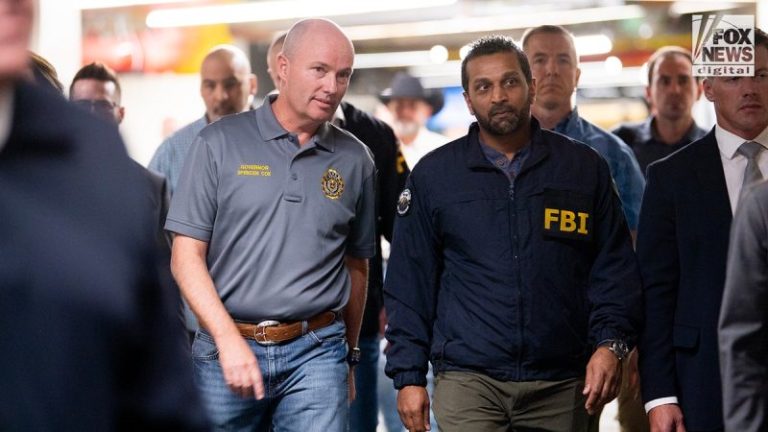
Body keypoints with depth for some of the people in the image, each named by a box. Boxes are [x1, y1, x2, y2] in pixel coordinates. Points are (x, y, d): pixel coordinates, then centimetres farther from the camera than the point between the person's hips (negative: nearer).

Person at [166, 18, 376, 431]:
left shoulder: (354, 160, 8)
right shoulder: (219, 143, 0)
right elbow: (186, 255, -3)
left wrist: (350, 354, 22)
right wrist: (228, 340, -12)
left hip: (316, 353, 1)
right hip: (226, 346, -1)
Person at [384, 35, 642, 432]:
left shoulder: (584, 167, 6)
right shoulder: (433, 175, 4)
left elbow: (615, 266, 7)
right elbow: (410, 281, 5)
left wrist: (610, 343, -7)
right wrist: (408, 376, 1)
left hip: (562, 384, 1)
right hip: (467, 381, -1)